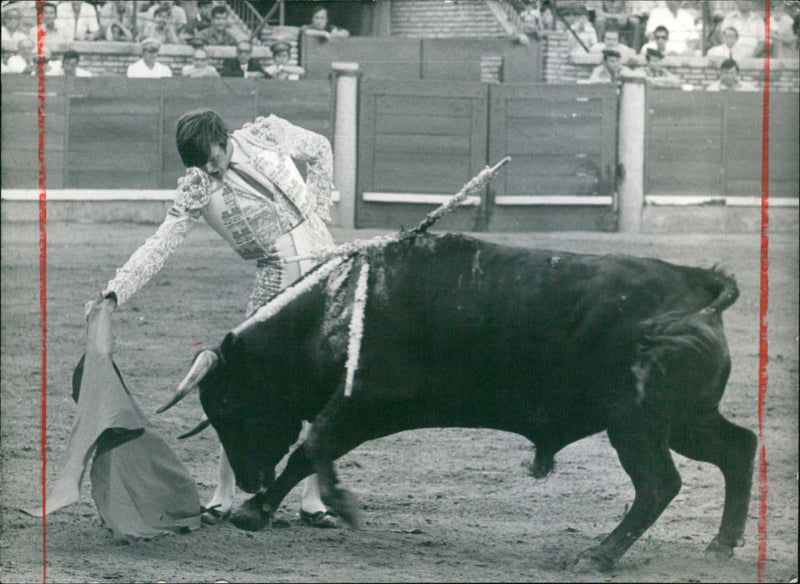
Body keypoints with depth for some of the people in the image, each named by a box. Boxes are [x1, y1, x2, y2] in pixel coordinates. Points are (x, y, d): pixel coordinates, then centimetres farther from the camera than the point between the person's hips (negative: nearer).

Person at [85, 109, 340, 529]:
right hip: (277, 285, -2)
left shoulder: (267, 133, -2)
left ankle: (313, 499, 4)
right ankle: (223, 494, 1)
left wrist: (319, 214, 7)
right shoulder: (197, 188, -6)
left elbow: (320, 151, 15)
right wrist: (115, 292, -23)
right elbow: (160, 245, -11)